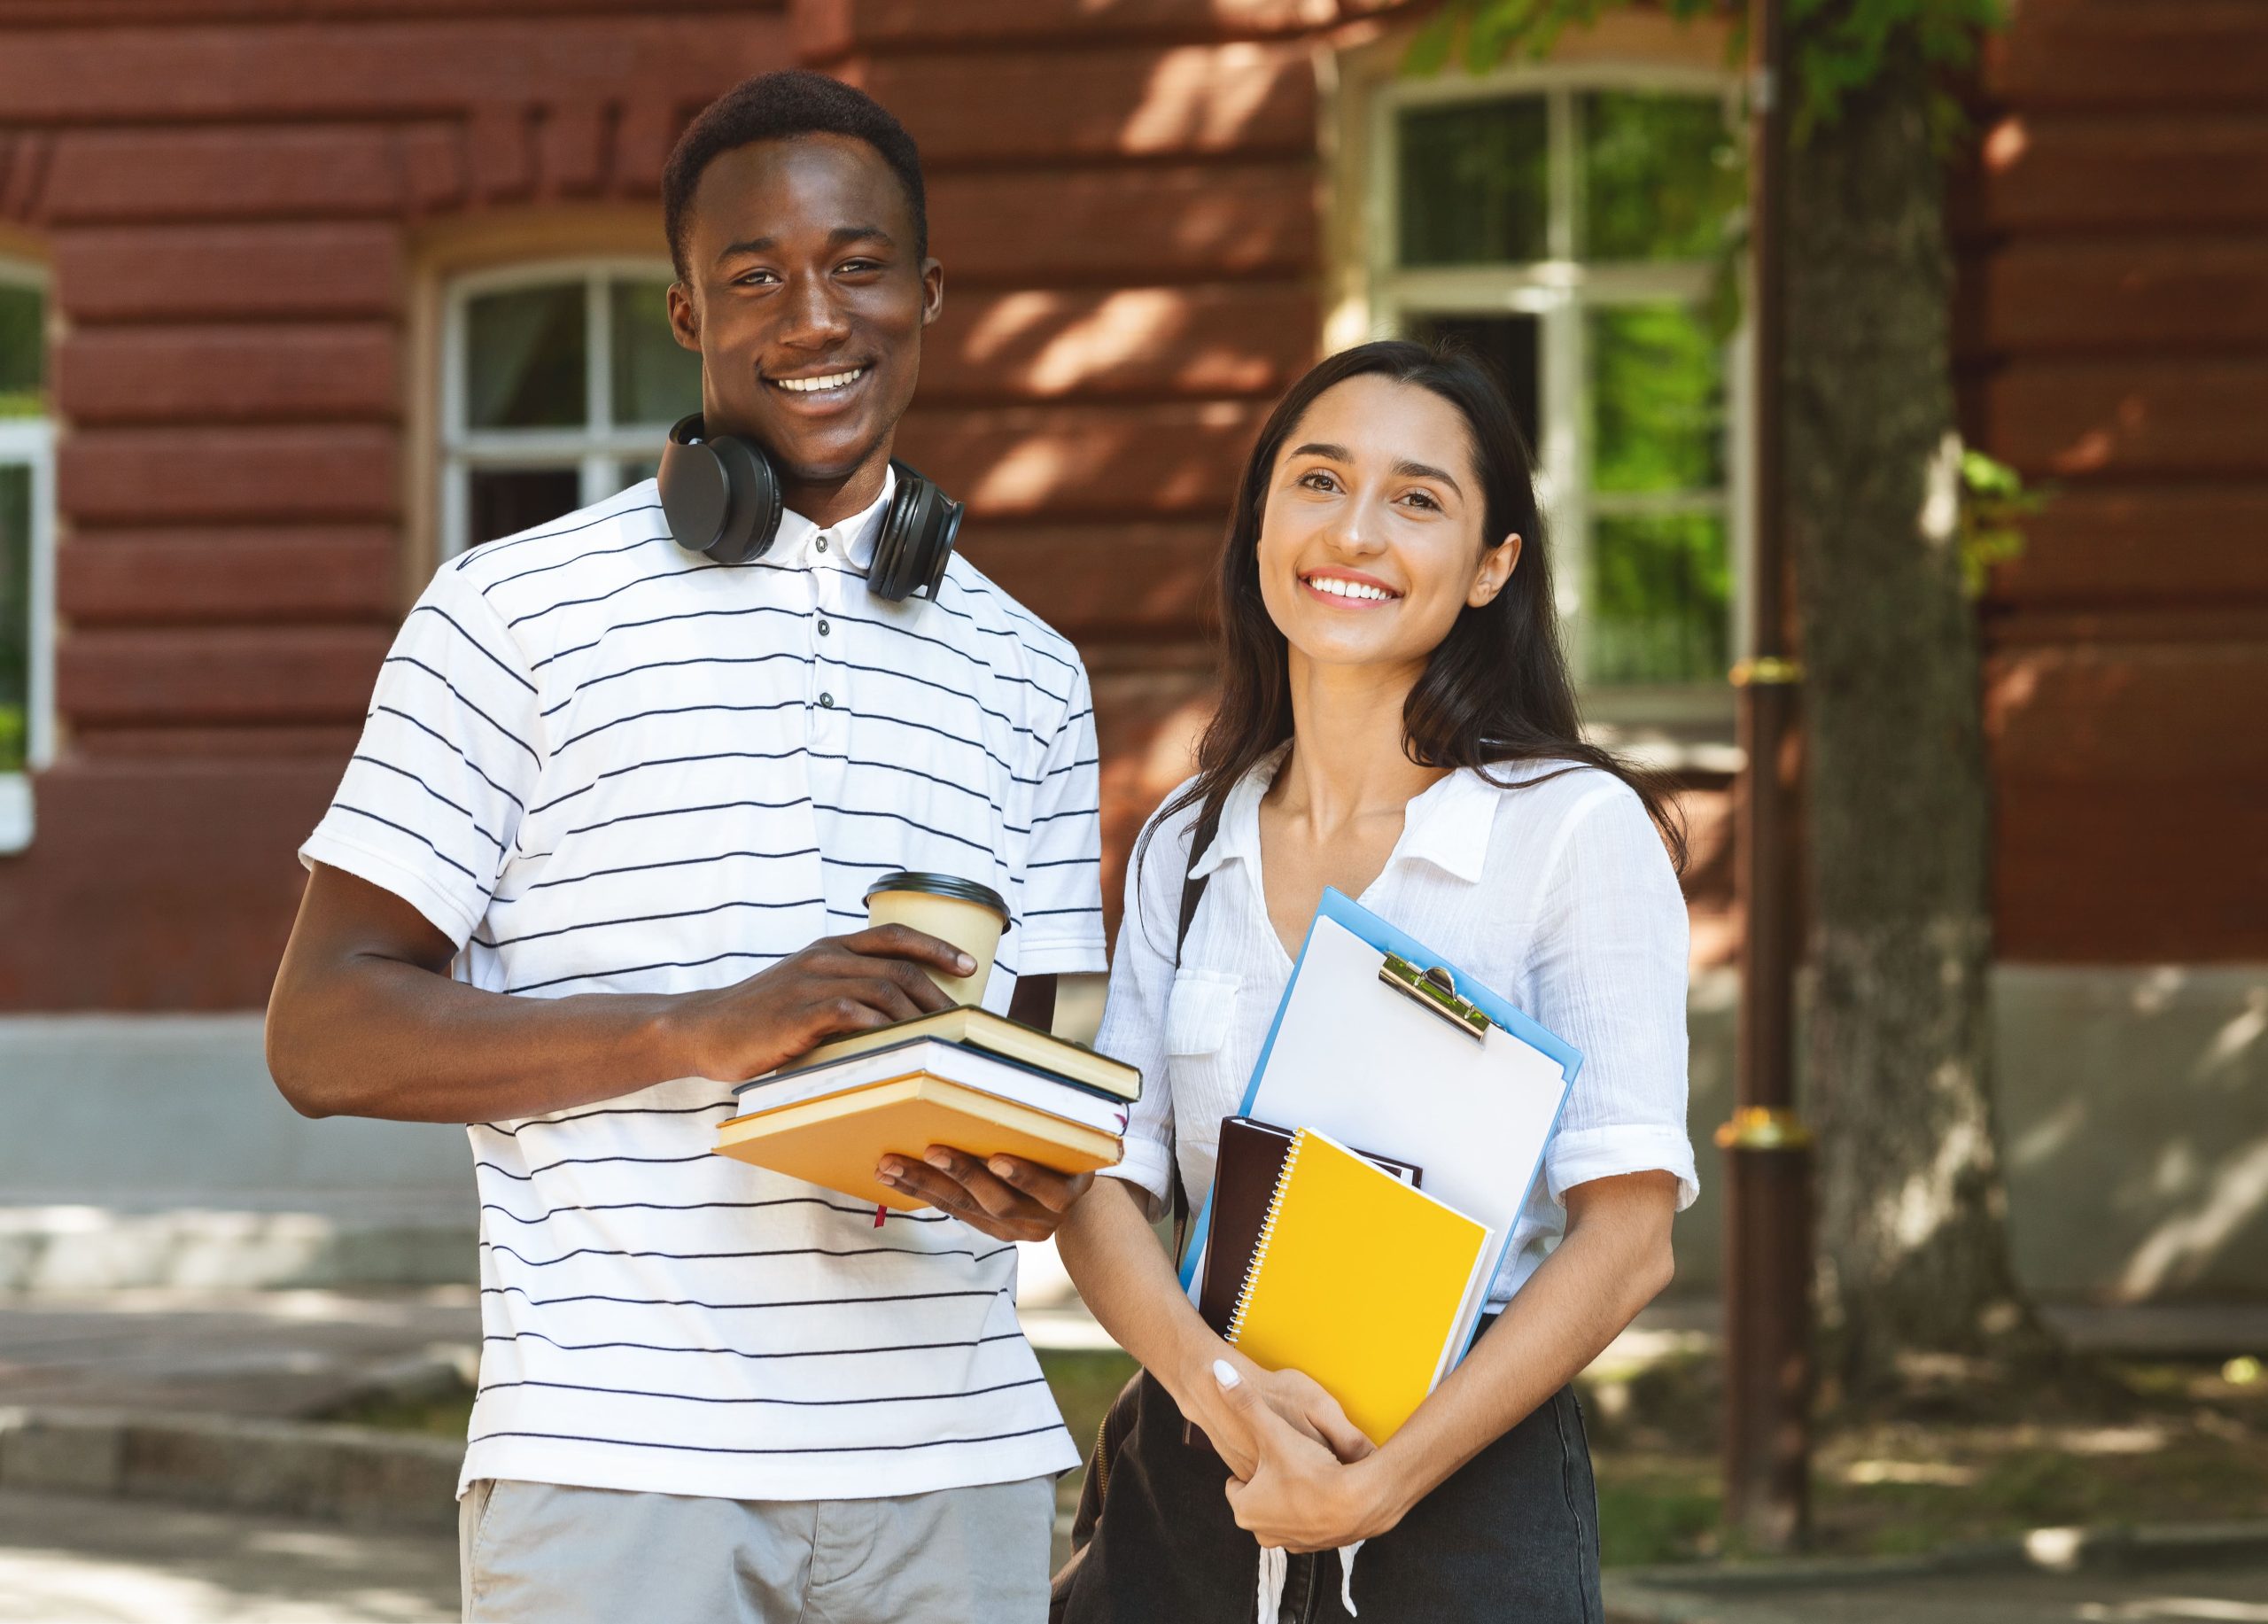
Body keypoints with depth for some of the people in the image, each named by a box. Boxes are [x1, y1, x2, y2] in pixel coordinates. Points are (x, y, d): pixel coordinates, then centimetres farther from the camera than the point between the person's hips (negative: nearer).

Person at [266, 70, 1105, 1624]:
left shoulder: (1026, 677, 16)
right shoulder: (517, 612, 2)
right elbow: (325, 1033, -3)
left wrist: (1027, 1170, -6)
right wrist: (702, 1032, -16)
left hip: (954, 1466, 4)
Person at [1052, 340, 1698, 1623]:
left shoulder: (1575, 827, -6)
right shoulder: (1186, 846, 8)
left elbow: (1629, 1232, -11)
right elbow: (1102, 1187, 2)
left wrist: (1380, 1484, -18)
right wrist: (1213, 1381, -17)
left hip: (1467, 1491, -4)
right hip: (1193, 1496, 4)